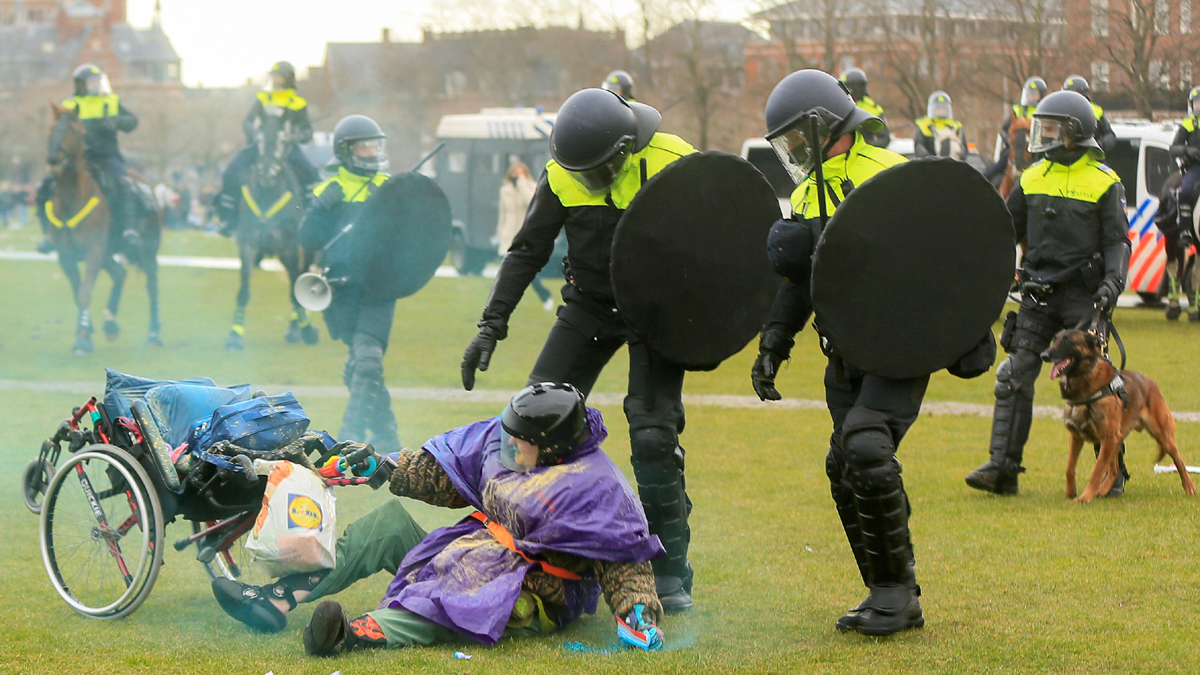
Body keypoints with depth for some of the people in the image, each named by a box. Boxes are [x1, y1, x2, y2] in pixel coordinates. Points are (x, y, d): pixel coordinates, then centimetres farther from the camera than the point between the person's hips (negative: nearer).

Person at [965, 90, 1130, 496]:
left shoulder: (1104, 182, -2)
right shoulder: (1033, 179, 11)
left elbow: (1117, 241, -3)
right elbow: (1006, 230, 19)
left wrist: (1113, 281, -19)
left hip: (1083, 295, -4)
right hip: (1038, 294, 4)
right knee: (1014, 378, -4)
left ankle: (1113, 470, 9)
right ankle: (1002, 468, -1)